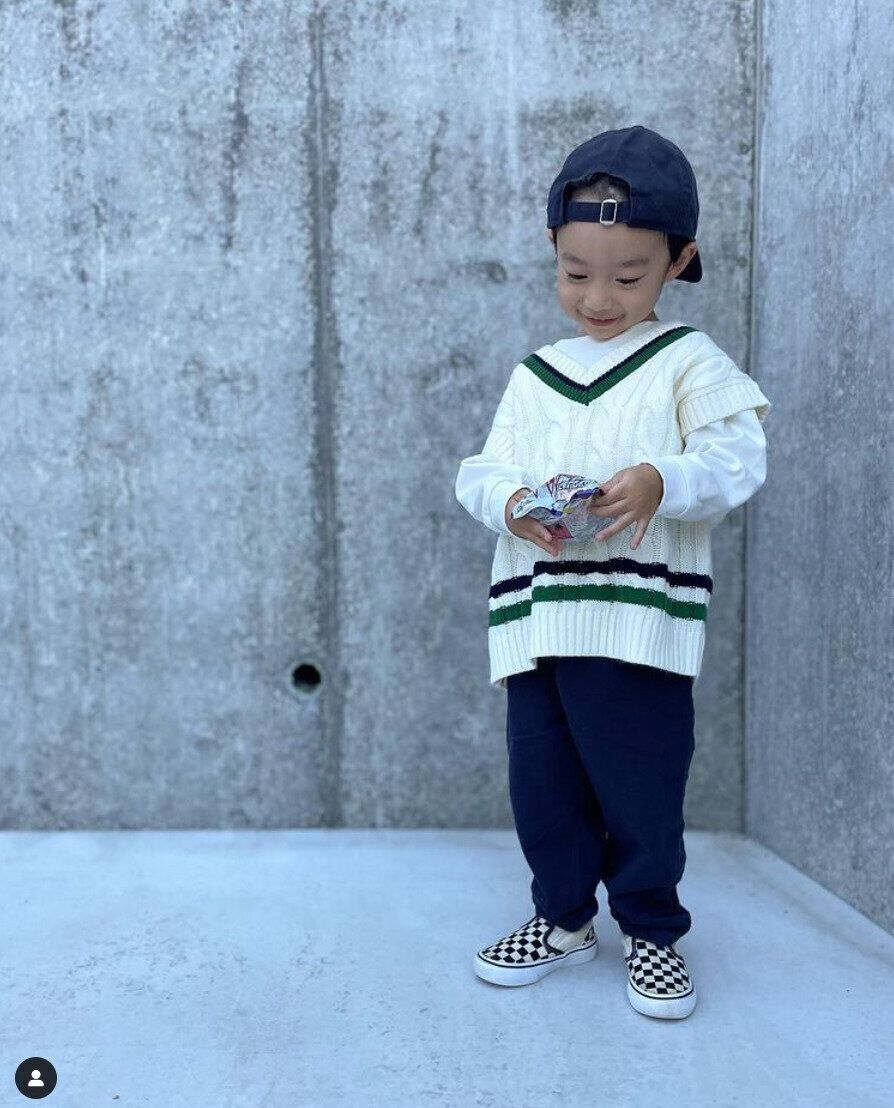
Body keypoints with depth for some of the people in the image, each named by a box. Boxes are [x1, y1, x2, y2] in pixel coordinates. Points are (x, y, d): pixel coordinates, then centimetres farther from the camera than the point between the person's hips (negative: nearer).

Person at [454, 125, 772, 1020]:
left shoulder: (688, 361, 2)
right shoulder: (533, 376, 15)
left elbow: (736, 459, -9)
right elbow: (480, 471, 8)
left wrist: (661, 482, -28)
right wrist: (509, 500, -15)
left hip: (640, 619, -4)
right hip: (536, 616, 5)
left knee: (639, 783, 3)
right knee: (540, 781, 11)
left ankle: (652, 928, 26)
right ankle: (564, 918, 32)